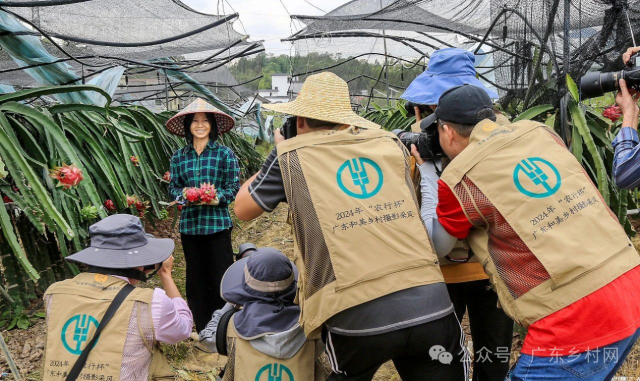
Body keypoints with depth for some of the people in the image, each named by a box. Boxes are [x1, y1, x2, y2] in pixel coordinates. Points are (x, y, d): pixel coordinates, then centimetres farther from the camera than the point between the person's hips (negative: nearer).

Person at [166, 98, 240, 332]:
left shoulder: (224, 153, -2)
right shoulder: (179, 157, 6)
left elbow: (234, 187, -4)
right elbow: (173, 188, 7)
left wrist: (216, 197, -21)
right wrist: (186, 194, -14)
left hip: (217, 223, -3)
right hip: (189, 223, 3)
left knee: (220, 275, 1)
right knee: (196, 276, 11)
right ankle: (202, 329, 24)